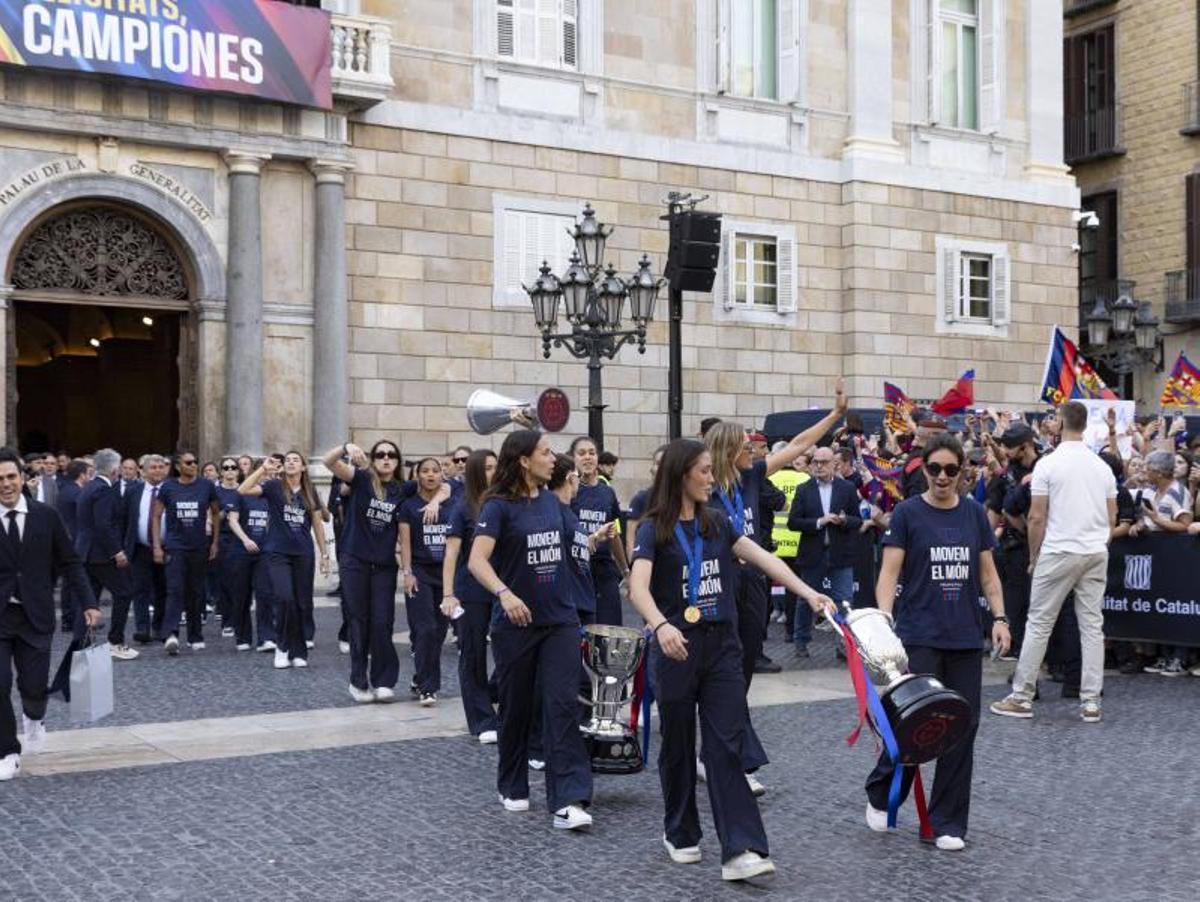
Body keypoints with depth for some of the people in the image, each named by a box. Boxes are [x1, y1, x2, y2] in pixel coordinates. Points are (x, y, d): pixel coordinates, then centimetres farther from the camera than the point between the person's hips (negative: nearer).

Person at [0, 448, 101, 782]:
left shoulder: (46, 516, -1)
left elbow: (70, 563, 3)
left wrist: (88, 603, -4)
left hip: (35, 616, 1)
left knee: (33, 686, 3)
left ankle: (33, 718, 39)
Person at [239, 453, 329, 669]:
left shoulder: (309, 492, 10)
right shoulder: (274, 486, 0)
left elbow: (317, 525, 14)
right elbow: (243, 490, -15)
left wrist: (324, 554, 11)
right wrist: (263, 469, -18)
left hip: (303, 554, 3)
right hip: (277, 553, -3)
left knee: (303, 604, 4)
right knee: (285, 599, -17)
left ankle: (298, 651, 16)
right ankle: (282, 646, 2)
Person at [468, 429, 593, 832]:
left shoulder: (551, 501, 7)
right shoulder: (499, 505, -11)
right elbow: (477, 560, -23)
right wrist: (504, 593, -39)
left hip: (559, 620, 4)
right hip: (516, 624, -4)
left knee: (563, 706, -7)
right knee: (516, 708, 10)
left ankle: (568, 800, -12)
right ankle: (512, 788, 30)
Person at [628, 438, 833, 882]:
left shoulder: (717, 523, 8)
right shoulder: (654, 529, -7)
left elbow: (763, 558, 0)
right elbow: (638, 586, -21)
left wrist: (808, 593, -12)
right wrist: (660, 625, -40)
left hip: (721, 645, 3)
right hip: (676, 646, -3)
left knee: (727, 745, -4)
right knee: (679, 744, 10)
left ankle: (741, 850, -8)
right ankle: (680, 835, 29)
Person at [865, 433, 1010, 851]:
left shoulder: (974, 514, 9)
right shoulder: (907, 513, -2)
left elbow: (987, 573, 14)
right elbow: (889, 572, -6)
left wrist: (999, 616, 2)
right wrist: (883, 617, -19)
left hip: (966, 638, 4)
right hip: (920, 636, -4)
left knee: (963, 726, 2)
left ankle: (948, 822, 12)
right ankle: (880, 793, 18)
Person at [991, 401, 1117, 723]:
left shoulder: (1048, 464, -8)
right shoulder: (1102, 466, 8)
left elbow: (1036, 518, -8)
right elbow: (1112, 518, 11)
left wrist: (1033, 556, 4)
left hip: (1059, 552, -5)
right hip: (1096, 552, 5)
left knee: (1039, 624, 2)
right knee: (1092, 626, 7)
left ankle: (1021, 697, 5)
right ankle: (1091, 702, 7)